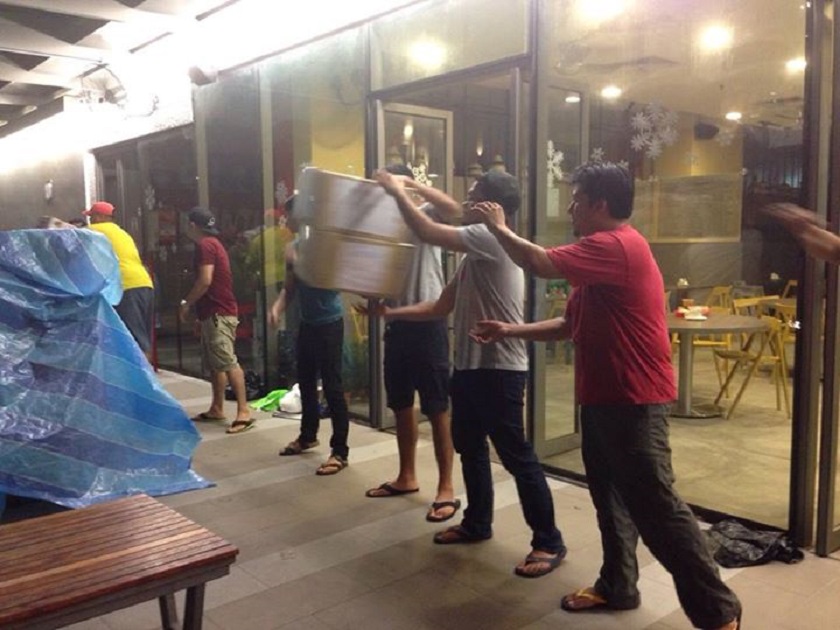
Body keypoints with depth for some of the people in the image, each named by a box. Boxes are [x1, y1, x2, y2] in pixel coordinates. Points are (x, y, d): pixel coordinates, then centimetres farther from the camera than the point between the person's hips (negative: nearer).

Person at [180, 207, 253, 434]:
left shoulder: (205, 245, -11)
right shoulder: (212, 244, 21)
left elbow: (205, 281, -21)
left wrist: (187, 304, -9)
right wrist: (201, 315, 23)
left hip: (218, 313, -11)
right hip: (213, 312, 11)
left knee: (228, 362, -15)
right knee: (213, 363, 13)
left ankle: (243, 411, -17)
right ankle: (217, 408, 20)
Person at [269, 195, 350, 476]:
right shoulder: (292, 248, 8)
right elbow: (290, 287, 14)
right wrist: (276, 306, -4)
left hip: (329, 323, -8)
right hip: (306, 323, 8)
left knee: (332, 386, -4)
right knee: (305, 381, 19)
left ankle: (340, 451, 4)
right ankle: (307, 436, 38)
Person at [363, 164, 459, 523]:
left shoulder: (425, 216, -2)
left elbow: (454, 210, -25)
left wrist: (412, 184, -25)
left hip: (428, 321, -7)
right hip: (397, 322, 7)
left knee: (437, 408, -3)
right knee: (402, 405, 15)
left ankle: (446, 489, 4)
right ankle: (407, 477, 29)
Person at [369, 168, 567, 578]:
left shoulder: (491, 238, -14)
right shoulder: (474, 254, 17)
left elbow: (427, 232, -20)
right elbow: (442, 307, 18)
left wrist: (397, 190, -6)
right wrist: (391, 313, 14)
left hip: (498, 369, -11)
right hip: (469, 365, 11)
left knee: (516, 455, -4)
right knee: (469, 447, 20)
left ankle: (549, 542, 8)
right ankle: (477, 523, 37)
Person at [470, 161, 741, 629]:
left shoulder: (617, 245, -18)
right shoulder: (604, 251, 17)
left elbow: (540, 263, -24)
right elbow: (571, 325, 18)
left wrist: (499, 227, -6)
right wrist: (511, 330, 9)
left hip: (634, 401, -11)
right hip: (605, 397, 11)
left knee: (656, 507, -5)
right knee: (611, 498, 18)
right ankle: (618, 586, 33)